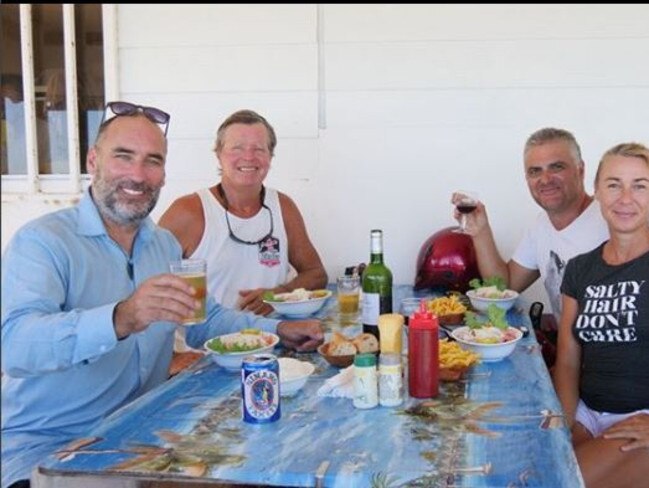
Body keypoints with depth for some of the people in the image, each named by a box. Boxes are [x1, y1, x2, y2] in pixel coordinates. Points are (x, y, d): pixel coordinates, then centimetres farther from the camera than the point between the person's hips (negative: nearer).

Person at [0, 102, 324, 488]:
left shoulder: (165, 245, 10)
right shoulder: (41, 241, -13)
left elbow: (205, 319, 20)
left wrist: (279, 331, 4)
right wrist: (120, 319, -44)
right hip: (44, 447, -6)